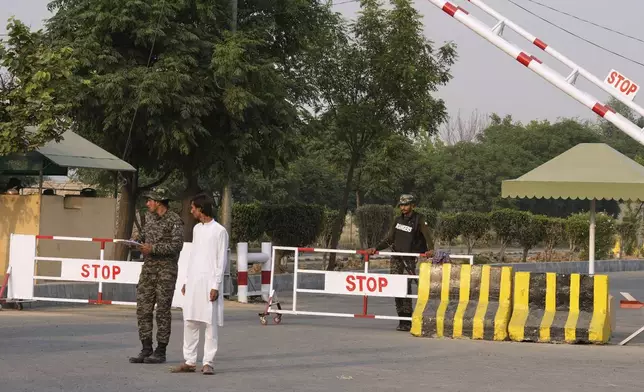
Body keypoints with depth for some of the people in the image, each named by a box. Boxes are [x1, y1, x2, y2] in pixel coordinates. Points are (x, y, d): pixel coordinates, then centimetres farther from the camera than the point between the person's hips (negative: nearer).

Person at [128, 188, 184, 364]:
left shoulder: (174, 220, -10)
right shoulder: (150, 217, 12)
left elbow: (177, 245, -17)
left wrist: (153, 248, -17)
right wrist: (138, 239, 8)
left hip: (166, 270, -7)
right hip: (148, 268, 7)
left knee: (163, 310, -3)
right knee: (143, 309, 4)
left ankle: (161, 351, 3)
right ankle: (146, 349, 9)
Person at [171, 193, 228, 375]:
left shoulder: (219, 231, -5)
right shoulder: (197, 229, 15)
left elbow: (221, 261, -7)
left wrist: (216, 286, -12)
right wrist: (186, 281, 14)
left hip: (209, 283, -7)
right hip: (193, 282, 7)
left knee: (210, 323, -4)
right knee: (189, 322, 4)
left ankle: (208, 362, -1)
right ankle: (189, 361, 9)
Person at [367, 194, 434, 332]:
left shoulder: (419, 220, -4)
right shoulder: (398, 220, 14)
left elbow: (427, 235, -19)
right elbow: (389, 239, 18)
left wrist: (430, 249, -37)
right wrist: (376, 248, 6)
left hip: (409, 259, -6)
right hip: (396, 258, 6)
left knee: (405, 288, -14)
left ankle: (407, 321, -12)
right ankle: (402, 319, 4)